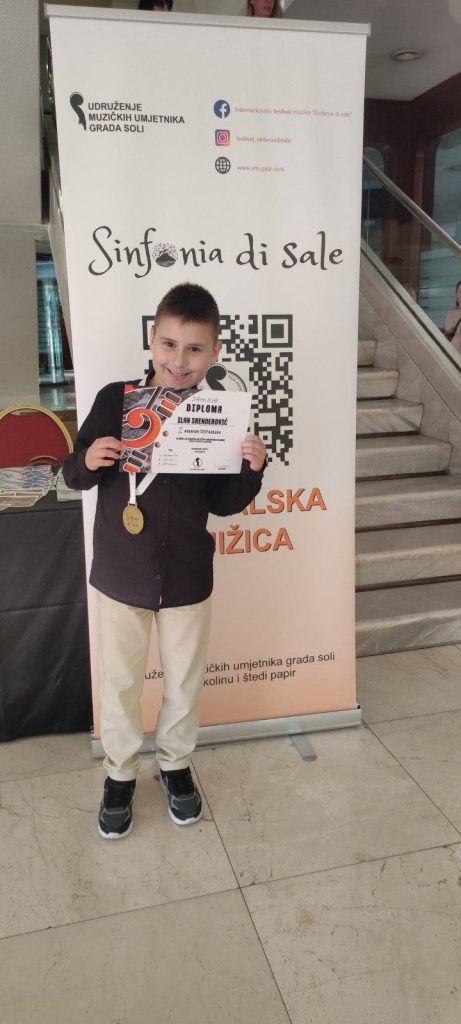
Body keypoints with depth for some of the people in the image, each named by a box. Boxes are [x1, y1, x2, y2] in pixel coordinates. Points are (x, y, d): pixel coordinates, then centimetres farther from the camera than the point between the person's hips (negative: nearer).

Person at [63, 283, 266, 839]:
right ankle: (120, 771, 39)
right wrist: (89, 460, -23)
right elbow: (73, 475, -1)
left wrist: (251, 469, -16)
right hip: (120, 576, -1)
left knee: (185, 680, 18)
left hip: (188, 578, 1)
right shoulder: (115, 400, -10)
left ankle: (175, 762, 44)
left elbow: (222, 502, 1)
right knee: (120, 681, 15)